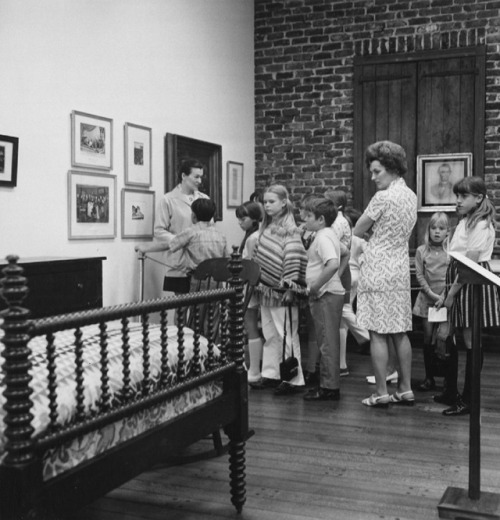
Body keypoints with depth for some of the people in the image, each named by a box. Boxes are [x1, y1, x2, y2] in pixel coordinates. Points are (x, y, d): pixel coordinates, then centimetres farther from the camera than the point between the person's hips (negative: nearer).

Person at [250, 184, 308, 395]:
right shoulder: (266, 227, 11)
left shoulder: (289, 228, -12)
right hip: (265, 289, 7)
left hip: (281, 290, -7)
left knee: (286, 335, -1)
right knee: (269, 335, 14)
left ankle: (293, 379, 7)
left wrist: (290, 288, -20)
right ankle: (270, 374, 23)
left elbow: (293, 259, -17)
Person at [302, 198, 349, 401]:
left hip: (326, 295, -10)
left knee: (328, 343, -4)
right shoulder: (330, 235, 15)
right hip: (330, 294, 10)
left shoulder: (323, 237, -16)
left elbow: (333, 264, -31)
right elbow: (345, 254, 30)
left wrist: (316, 286, -22)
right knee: (326, 342, 15)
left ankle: (329, 388, 3)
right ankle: (328, 384, 24)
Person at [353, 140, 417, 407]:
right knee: (399, 332, 12)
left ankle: (381, 393, 2)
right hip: (401, 269, 8)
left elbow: (357, 231, -8)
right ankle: (405, 389, 17)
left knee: (378, 334, -2)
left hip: (378, 270, -8)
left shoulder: (383, 197, -14)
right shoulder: (411, 195, 11)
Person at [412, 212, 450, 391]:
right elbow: (419, 275, -1)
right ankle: (429, 377, 15)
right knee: (428, 339, 6)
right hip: (427, 299, 1)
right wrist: (432, 294, -10)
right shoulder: (421, 250, 3)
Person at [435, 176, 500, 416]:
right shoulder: (464, 222, 14)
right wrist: (446, 293, 9)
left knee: (470, 341, -2)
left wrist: (452, 293, -14)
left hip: (472, 284, -9)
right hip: (458, 282, 9)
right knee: (447, 337, 13)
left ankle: (468, 400, 6)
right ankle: (451, 392, 27)